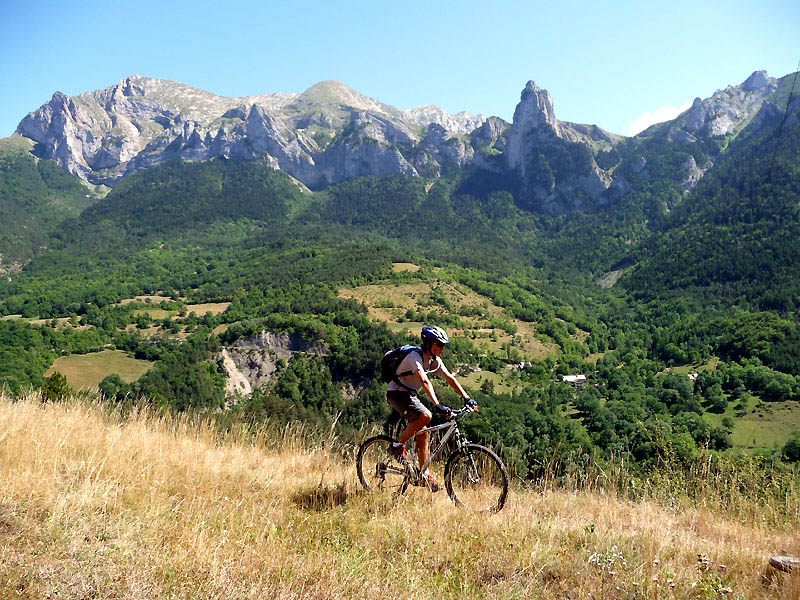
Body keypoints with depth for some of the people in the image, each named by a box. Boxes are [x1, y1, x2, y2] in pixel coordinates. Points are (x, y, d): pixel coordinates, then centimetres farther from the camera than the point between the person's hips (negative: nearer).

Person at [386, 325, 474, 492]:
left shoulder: (435, 360, 2)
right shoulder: (415, 356, -25)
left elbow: (450, 378, 3)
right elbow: (425, 381, -37)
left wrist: (467, 398, -5)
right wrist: (437, 405, -46)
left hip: (411, 394, 8)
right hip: (396, 393, -8)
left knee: (422, 434, 2)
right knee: (425, 416, -29)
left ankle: (425, 475, 11)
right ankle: (397, 446, -13)